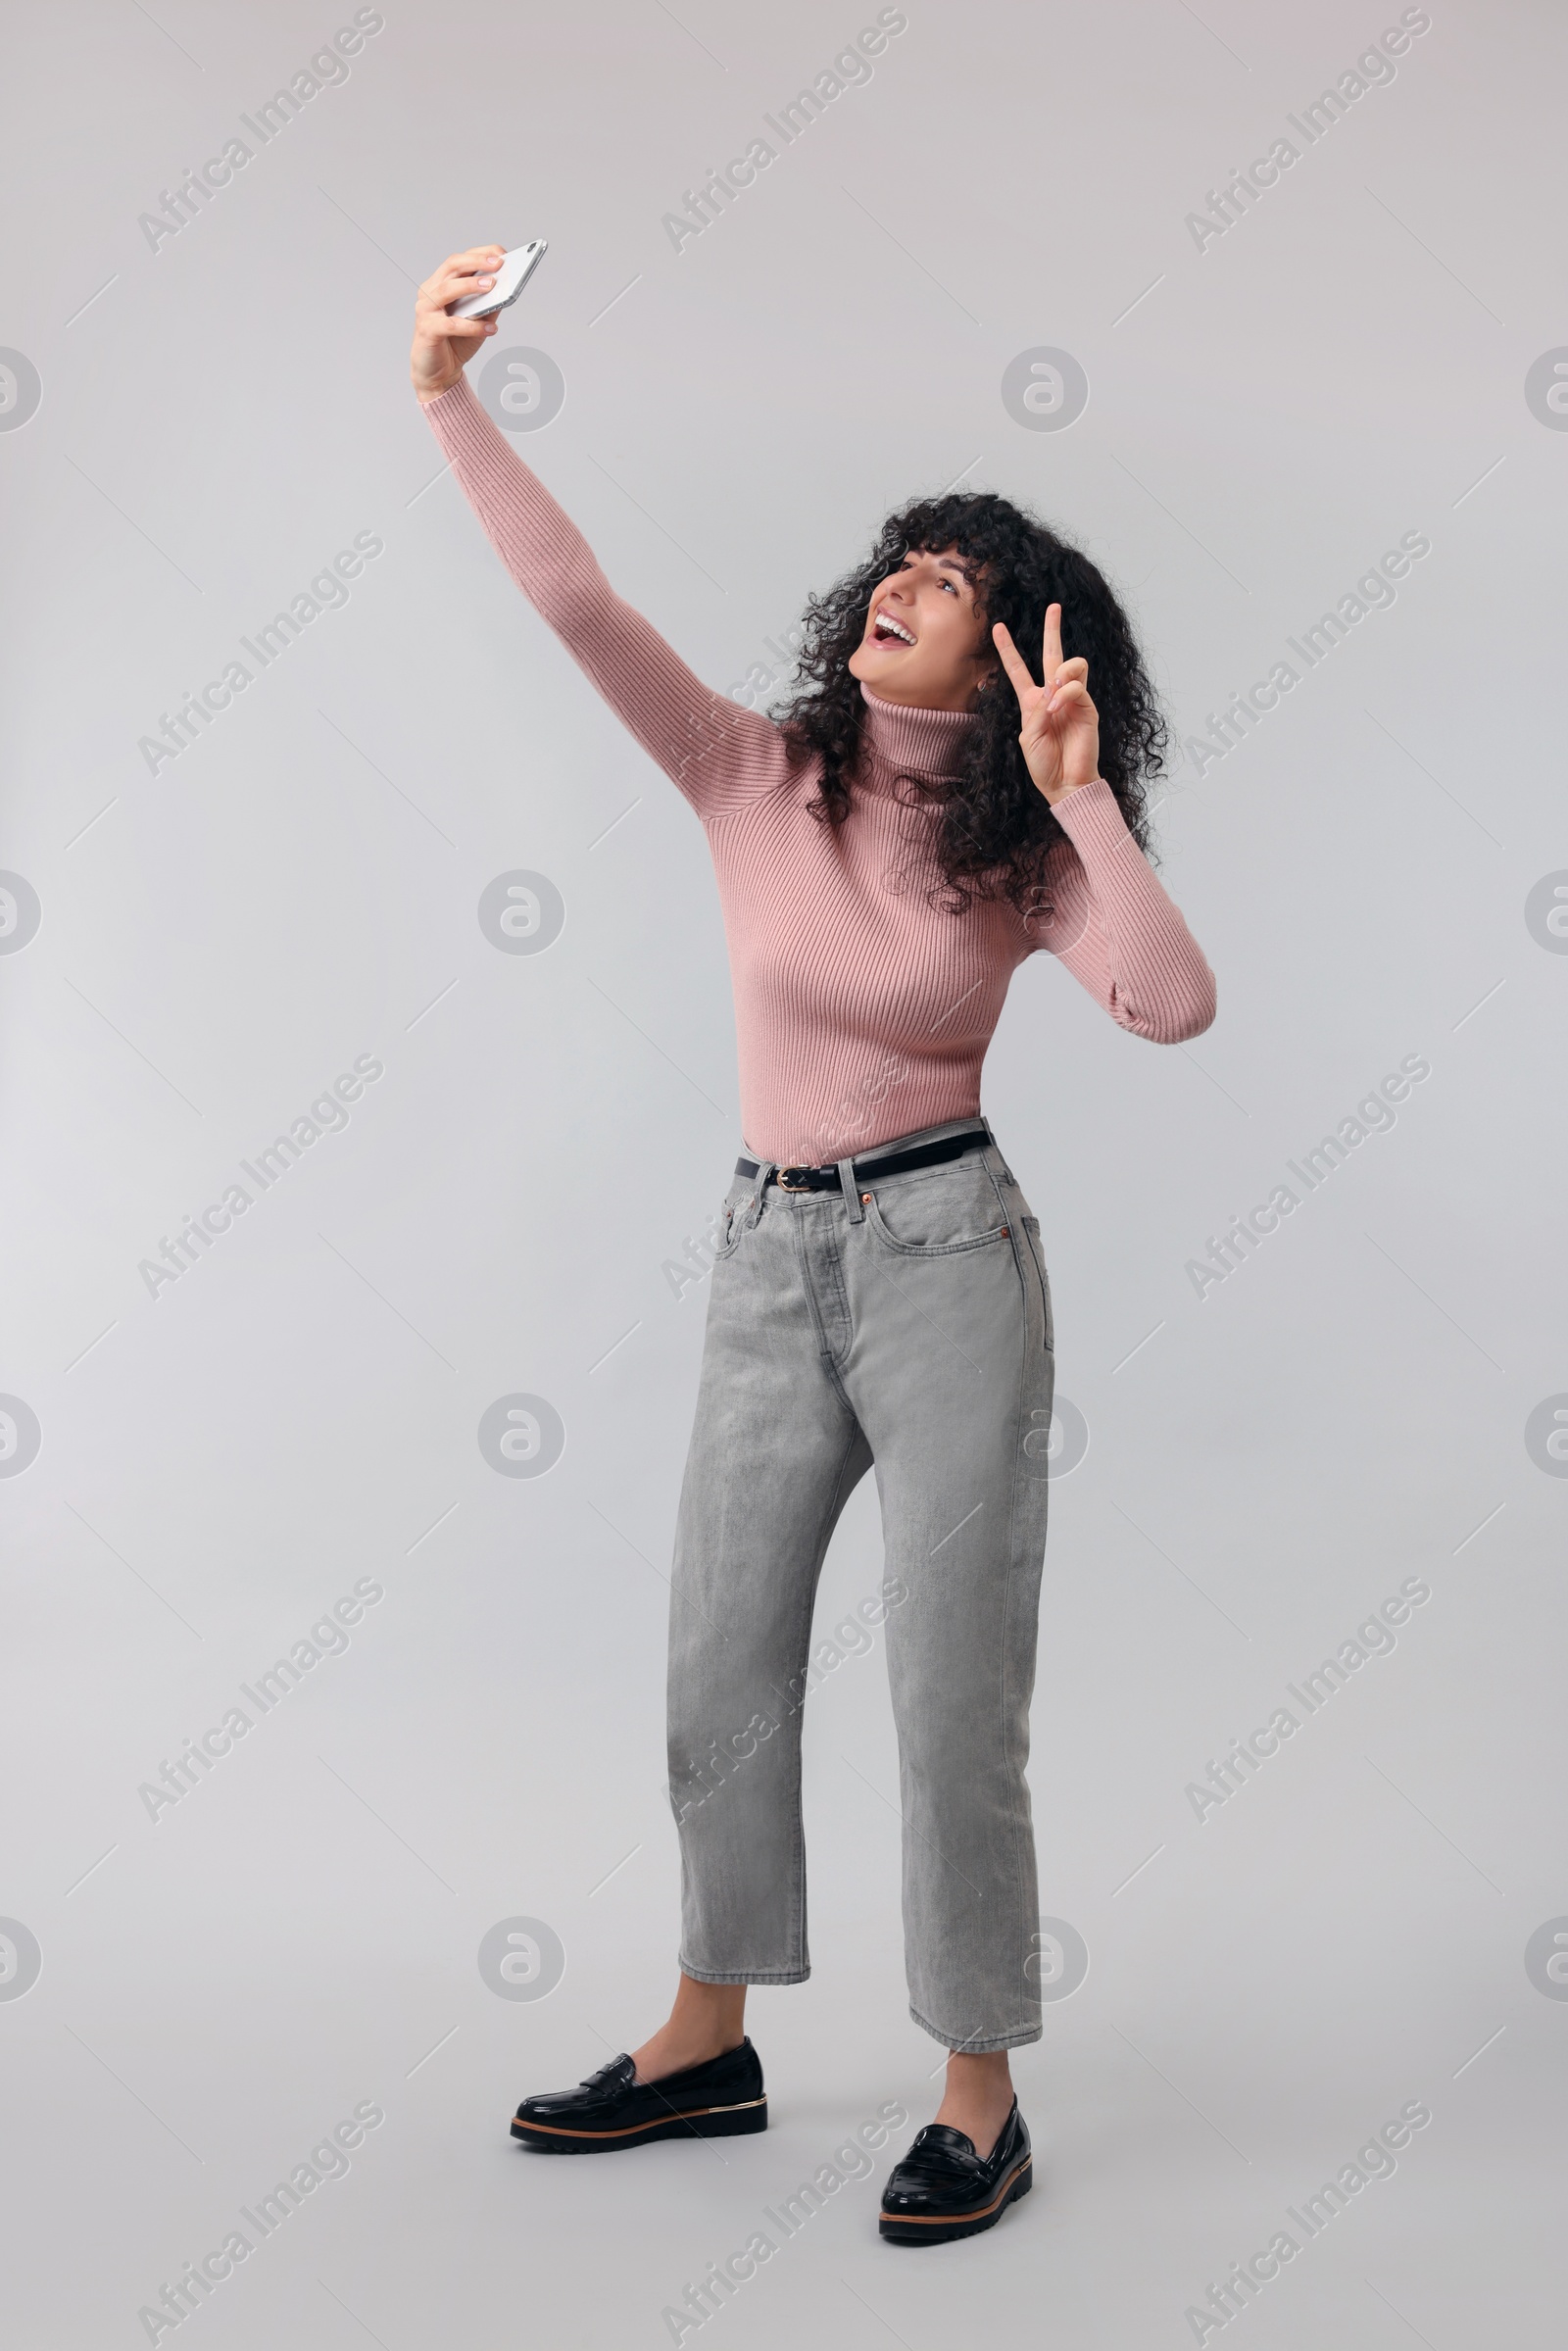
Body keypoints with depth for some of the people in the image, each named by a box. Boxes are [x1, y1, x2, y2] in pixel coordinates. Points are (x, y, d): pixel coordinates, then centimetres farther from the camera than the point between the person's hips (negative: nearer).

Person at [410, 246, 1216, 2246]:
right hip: (769, 1260, 3)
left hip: (948, 1262, -3)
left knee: (952, 1694, 1)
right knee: (720, 1665, 13)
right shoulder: (756, 775, 1)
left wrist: (1076, 794, -20)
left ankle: (979, 2095, 19)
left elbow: (1171, 1006, -19)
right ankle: (707, 2042, 33)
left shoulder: (1029, 854, -2)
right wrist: (449, 397, -15)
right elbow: (574, 600, -8)